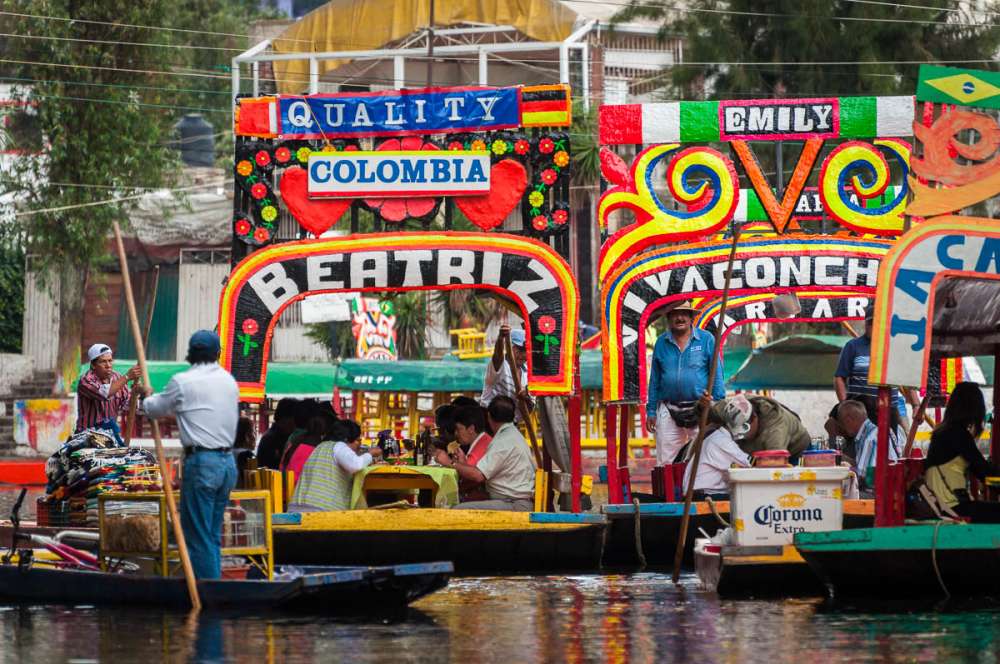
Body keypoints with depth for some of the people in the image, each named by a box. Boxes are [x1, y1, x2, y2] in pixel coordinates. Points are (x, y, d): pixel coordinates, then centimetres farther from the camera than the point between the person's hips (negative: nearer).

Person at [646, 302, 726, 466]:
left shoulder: (706, 340, 2)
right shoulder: (662, 343, 10)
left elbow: (717, 375, 1)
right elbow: (654, 379, 13)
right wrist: (651, 411, 10)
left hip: (700, 410, -2)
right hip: (668, 412, 2)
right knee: (665, 462, 0)